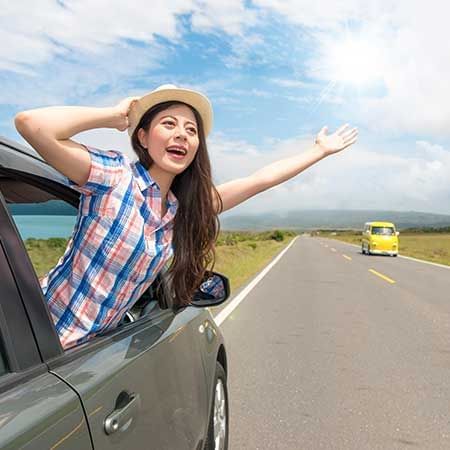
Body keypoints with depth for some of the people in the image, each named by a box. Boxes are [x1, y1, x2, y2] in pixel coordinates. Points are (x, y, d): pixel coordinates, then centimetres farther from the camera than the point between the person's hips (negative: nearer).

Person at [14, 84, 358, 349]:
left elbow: (262, 179, 5)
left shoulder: (187, 208, -1)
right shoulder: (113, 174, -17)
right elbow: (31, 124, -32)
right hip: (46, 338, -5)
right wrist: (115, 116, -20)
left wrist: (320, 151, 13)